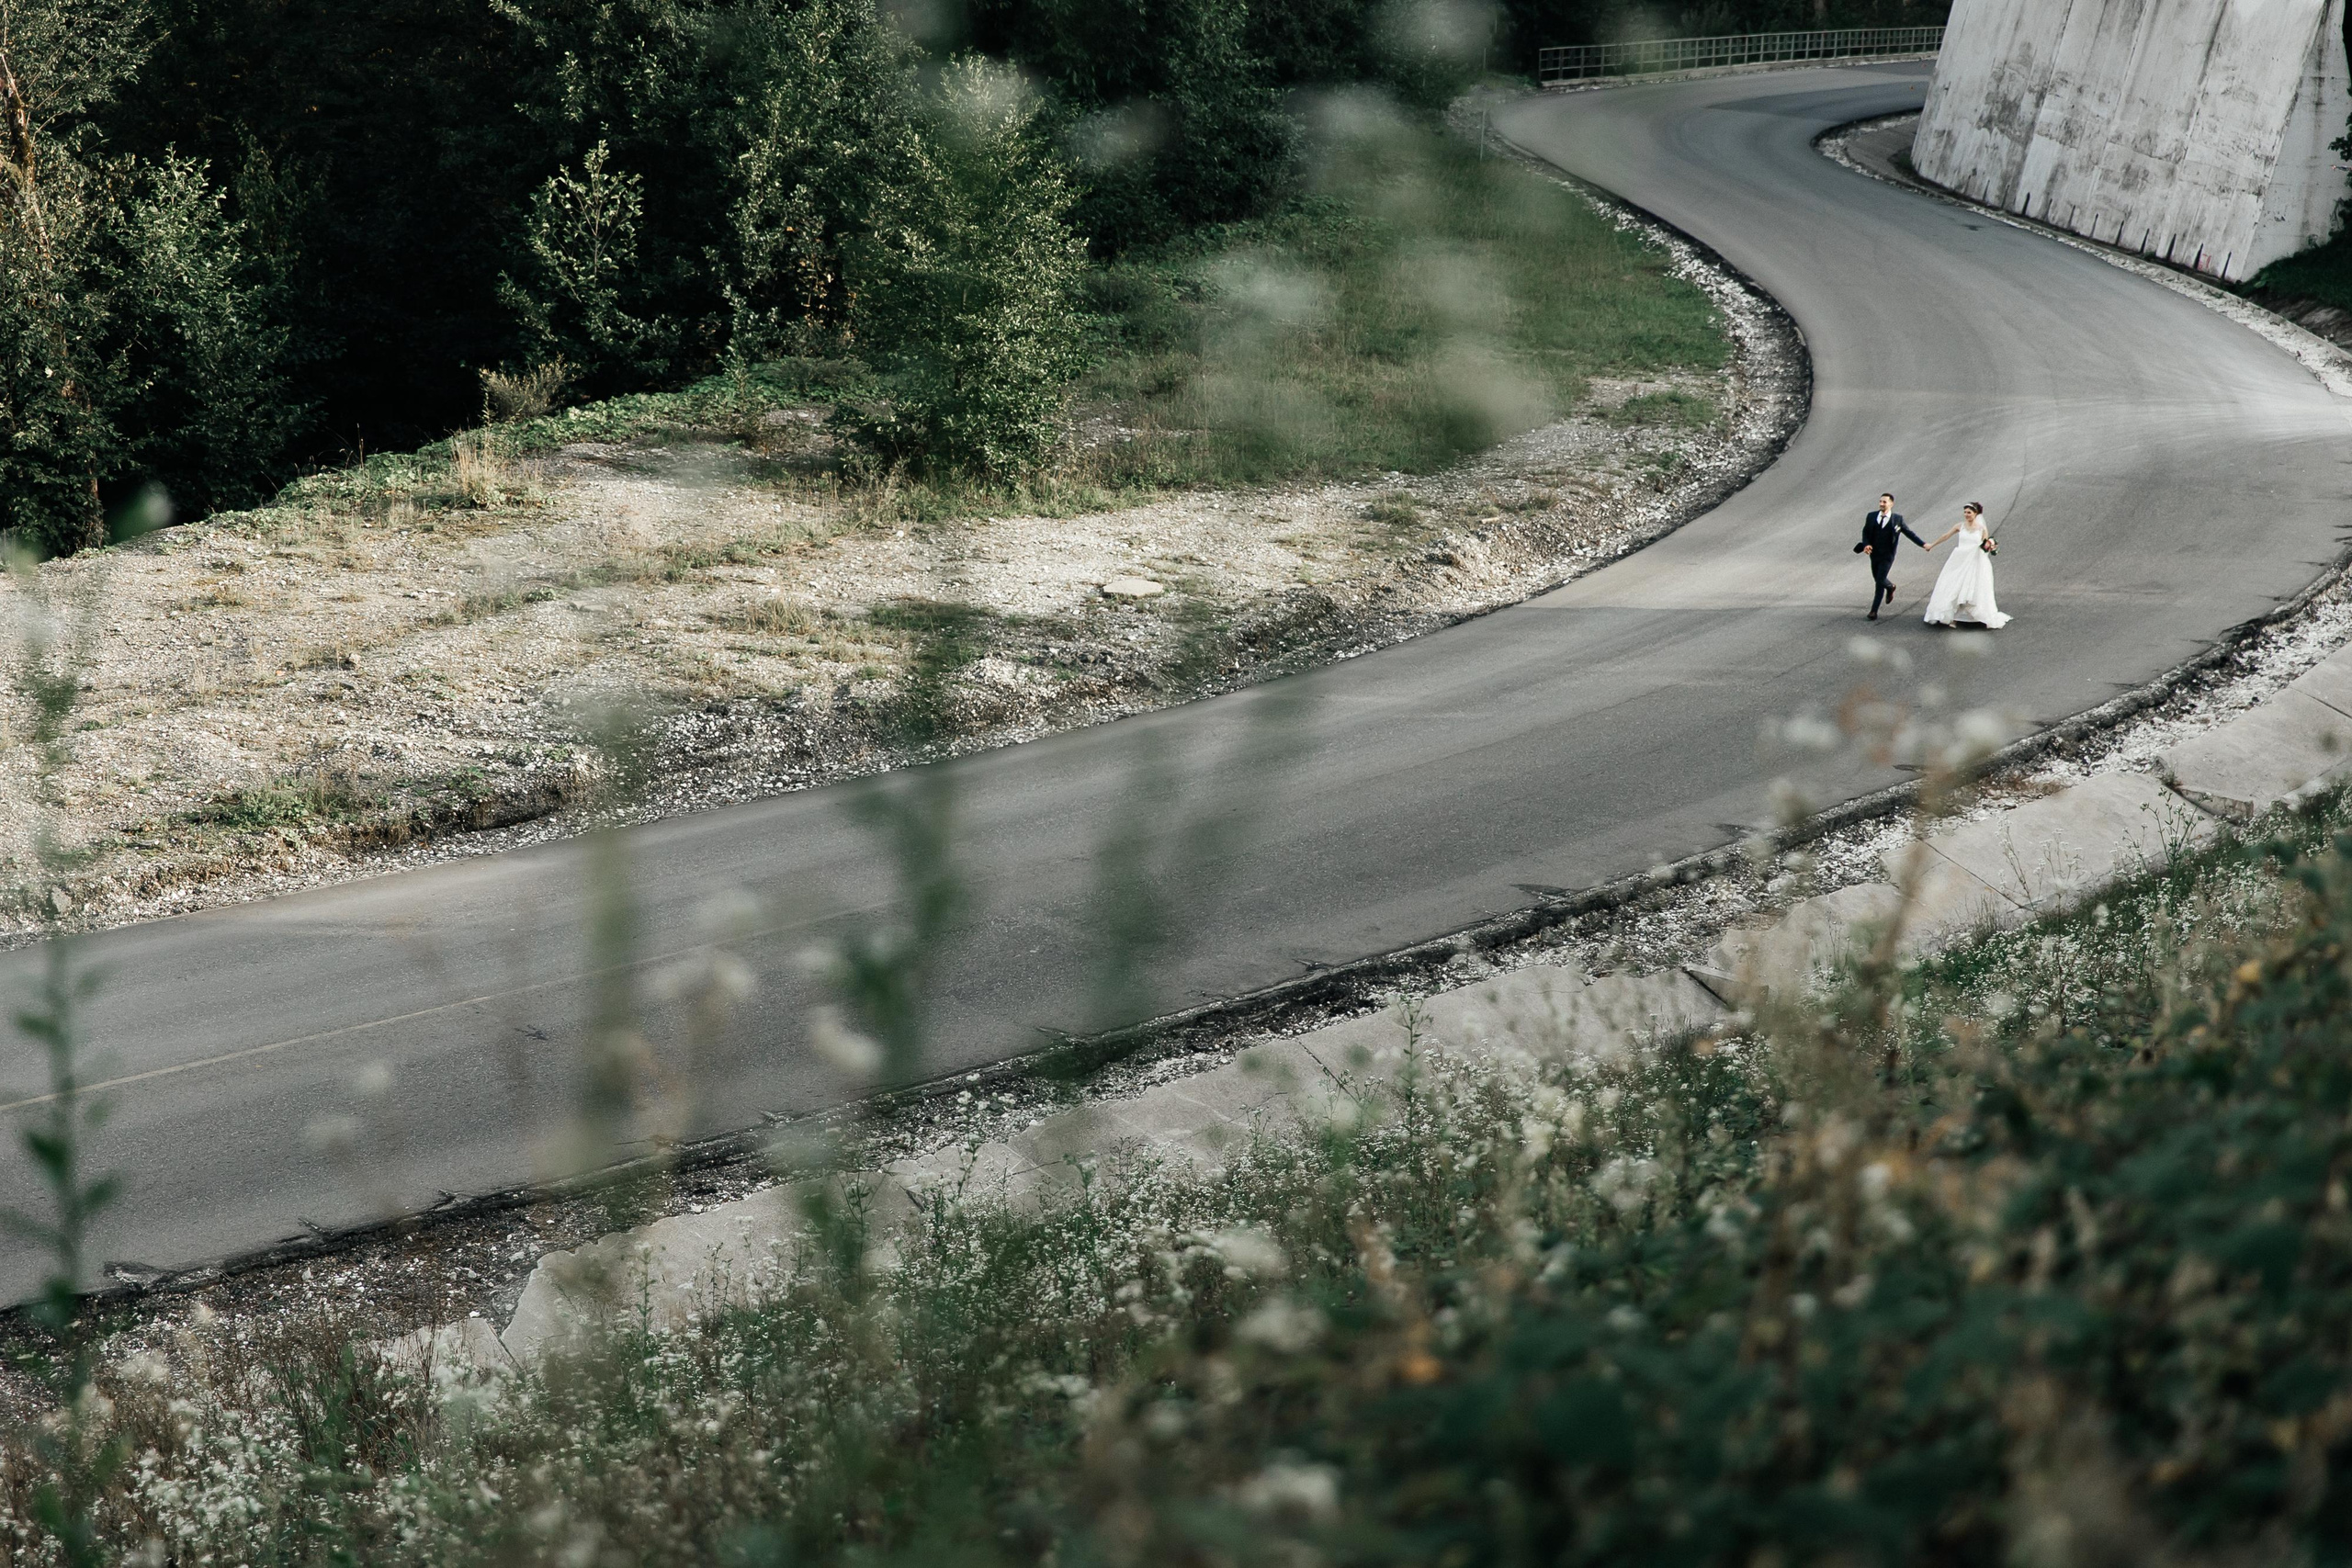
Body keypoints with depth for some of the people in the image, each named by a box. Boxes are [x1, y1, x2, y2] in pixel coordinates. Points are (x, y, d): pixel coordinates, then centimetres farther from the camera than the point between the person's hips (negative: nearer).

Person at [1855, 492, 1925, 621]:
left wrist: (1923, 544, -2)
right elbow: (1865, 532, 6)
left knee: (1879, 582, -8)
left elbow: (1909, 533, 2)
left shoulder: (1897, 519, -6)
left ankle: (1874, 611, -3)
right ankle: (1890, 587, 53)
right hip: (1874, 554, 4)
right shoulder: (1871, 516, 1)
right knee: (1877, 579, 18)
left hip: (1887, 556, -4)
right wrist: (1866, 545, -13)